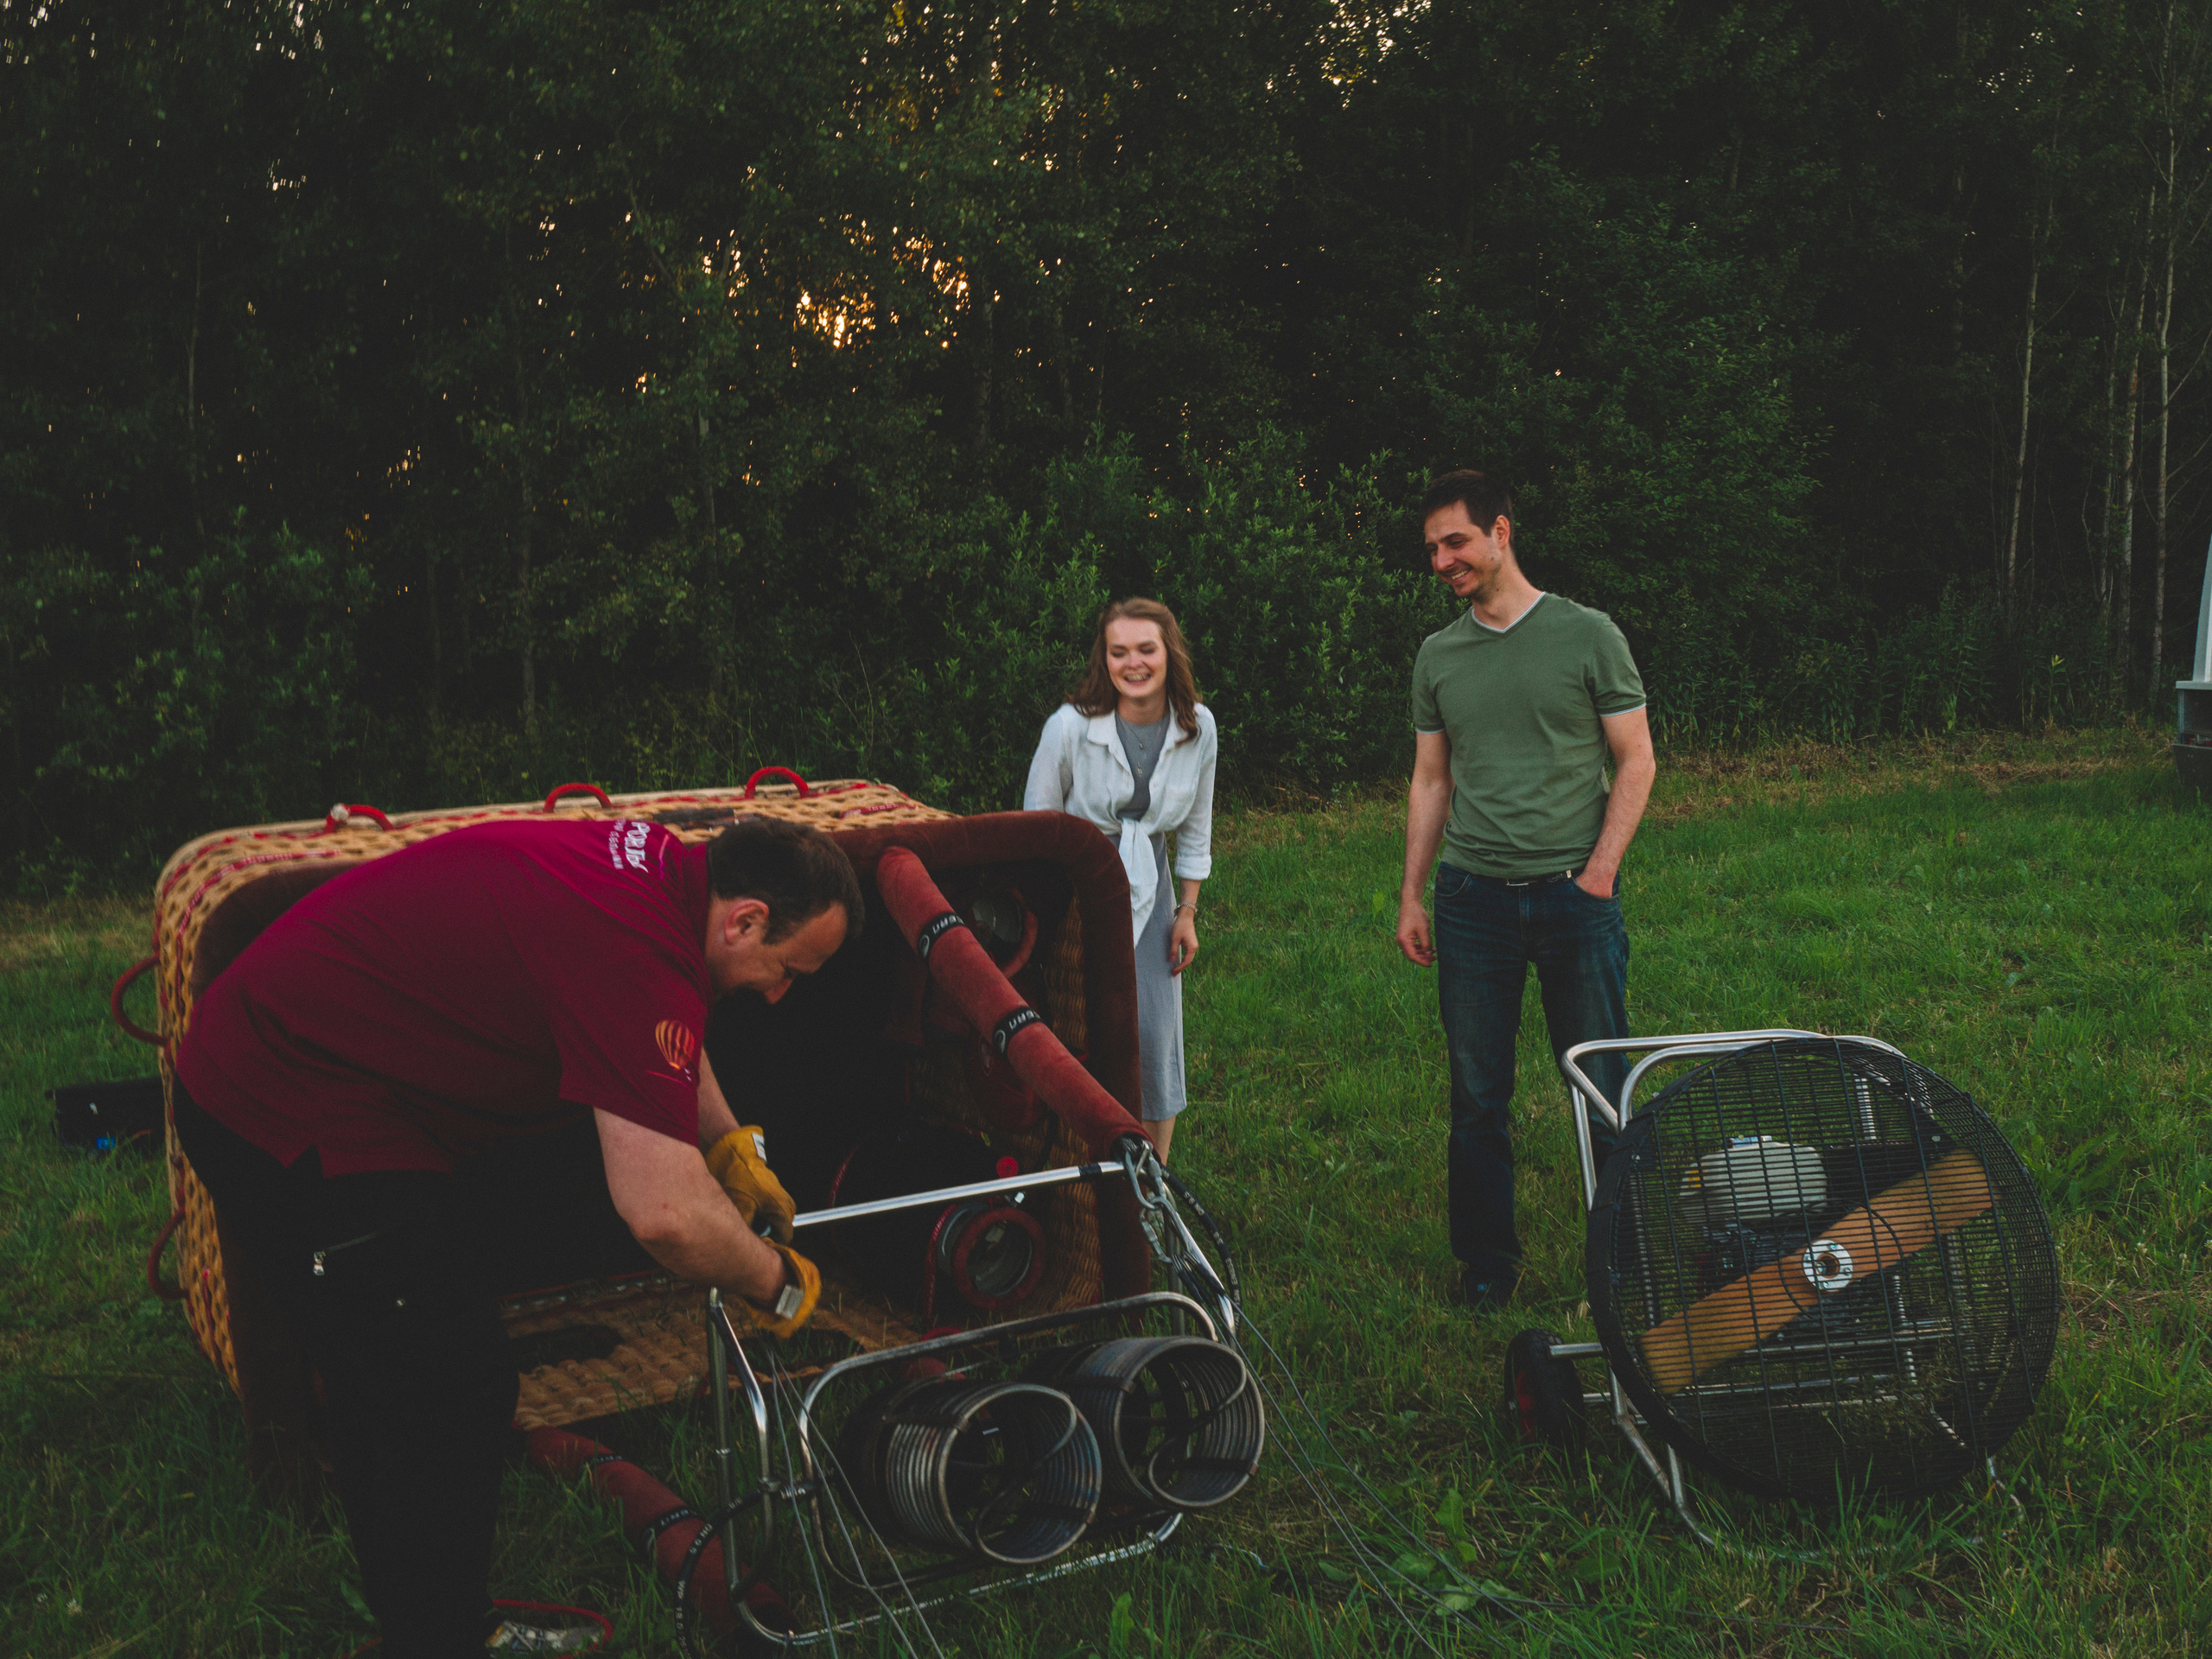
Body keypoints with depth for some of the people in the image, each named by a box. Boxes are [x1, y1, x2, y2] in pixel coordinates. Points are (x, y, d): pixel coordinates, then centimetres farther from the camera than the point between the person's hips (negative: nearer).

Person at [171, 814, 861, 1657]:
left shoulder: (659, 863, 1)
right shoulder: (637, 946, -28)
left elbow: (667, 1024, 24)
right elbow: (667, 1217, -31)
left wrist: (731, 1147, 17)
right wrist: (778, 1285, -13)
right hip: (295, 1127, -11)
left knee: (381, 1387, 21)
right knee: (452, 1401, -4)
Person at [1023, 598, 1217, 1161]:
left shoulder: (1198, 726, -6)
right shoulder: (1070, 726, -17)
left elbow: (1196, 828, 8)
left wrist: (1187, 911, 8)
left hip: (1147, 894, 4)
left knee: (1155, 1038, 6)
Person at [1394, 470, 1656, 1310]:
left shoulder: (1588, 636, 0)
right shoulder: (1437, 656, 10)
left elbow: (1636, 762, 2)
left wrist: (1598, 873, -7)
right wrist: (1410, 896, 10)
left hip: (1574, 896, -3)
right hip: (1473, 897, 3)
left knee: (1602, 1091, 2)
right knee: (1478, 1097, 7)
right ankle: (1486, 1269, 18)